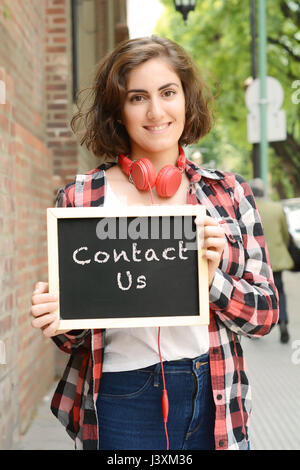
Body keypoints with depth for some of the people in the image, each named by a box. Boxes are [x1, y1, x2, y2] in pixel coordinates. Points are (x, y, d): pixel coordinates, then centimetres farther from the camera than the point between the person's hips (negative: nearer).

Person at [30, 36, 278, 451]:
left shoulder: (229, 194, 1)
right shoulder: (80, 199, -3)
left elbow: (265, 315, 2)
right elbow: (73, 337, 4)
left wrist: (212, 279, -16)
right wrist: (60, 323, -18)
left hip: (214, 405, 2)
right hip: (121, 408, -1)